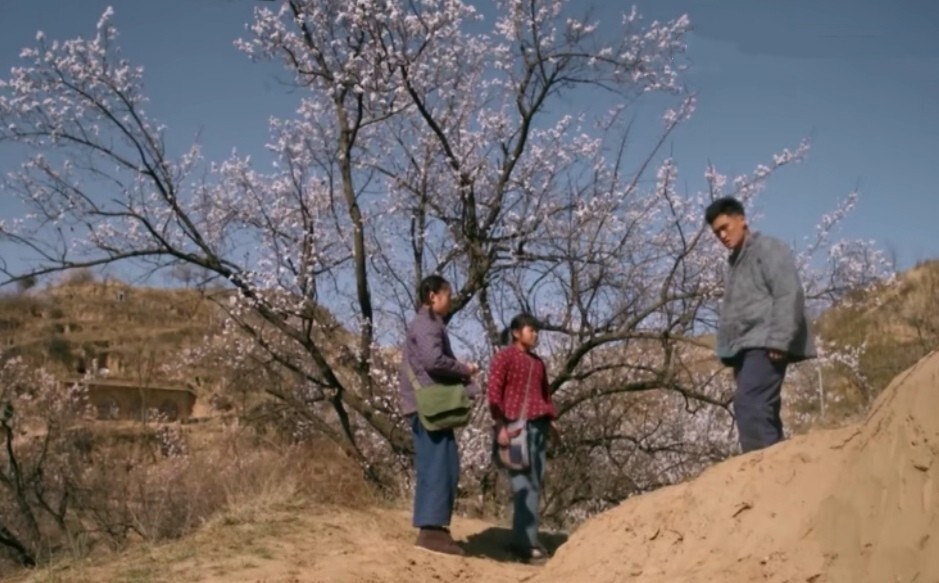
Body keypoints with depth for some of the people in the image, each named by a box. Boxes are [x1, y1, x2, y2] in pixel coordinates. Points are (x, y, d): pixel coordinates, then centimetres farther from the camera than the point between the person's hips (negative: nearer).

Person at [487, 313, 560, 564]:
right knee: (524, 485, -11)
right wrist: (499, 425, -17)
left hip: (538, 425, 7)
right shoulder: (504, 356, -1)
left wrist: (552, 420, 11)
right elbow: (493, 392, -8)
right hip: (514, 426, -7)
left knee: (536, 484, 5)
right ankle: (527, 543, -10)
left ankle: (522, 540, 13)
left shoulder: (538, 362, 19)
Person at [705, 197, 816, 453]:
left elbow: (789, 295, -11)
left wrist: (778, 341, -19)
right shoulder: (734, 262, 26)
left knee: (748, 404, -23)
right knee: (761, 410, 3)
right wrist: (728, 348, 13)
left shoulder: (769, 249, 1)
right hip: (745, 347, 9)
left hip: (764, 345, -9)